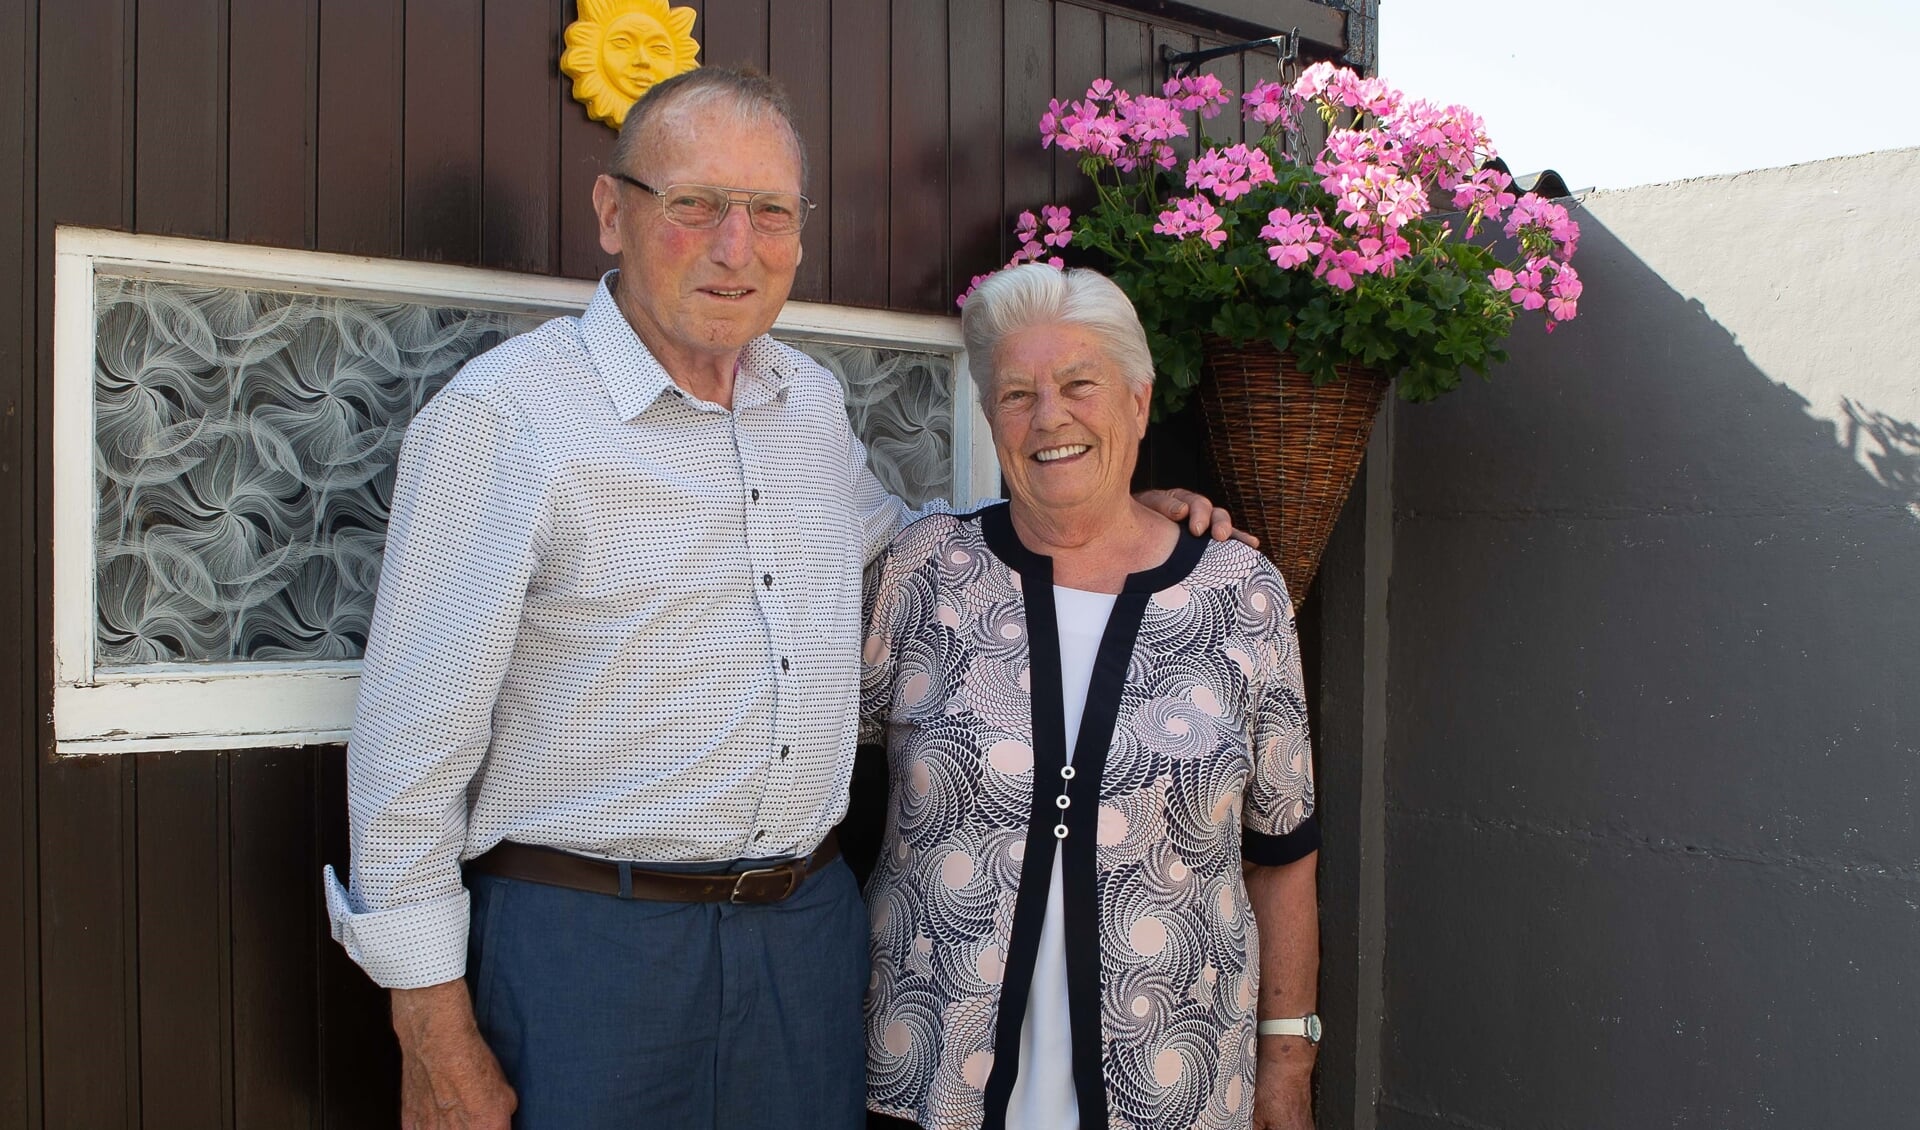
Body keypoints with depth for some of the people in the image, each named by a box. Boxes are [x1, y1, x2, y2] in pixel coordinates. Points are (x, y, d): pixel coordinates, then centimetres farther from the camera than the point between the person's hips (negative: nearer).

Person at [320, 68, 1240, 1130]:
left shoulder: (814, 400, 7)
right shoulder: (502, 415, -12)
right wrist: (434, 1032, -12)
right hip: (586, 942, -5)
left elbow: (888, 542, 27)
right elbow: (412, 739, -12)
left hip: (810, 926, 6)